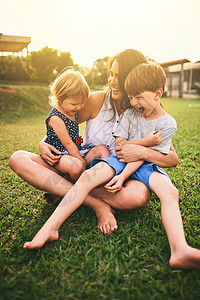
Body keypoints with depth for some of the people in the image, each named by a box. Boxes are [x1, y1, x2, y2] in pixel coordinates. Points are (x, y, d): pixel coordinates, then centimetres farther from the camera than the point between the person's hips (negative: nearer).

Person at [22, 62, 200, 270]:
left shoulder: (168, 124, -1)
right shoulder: (130, 114, 9)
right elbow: (118, 145, 4)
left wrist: (123, 176, -21)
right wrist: (143, 142, -9)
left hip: (144, 165, -1)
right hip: (121, 160, 2)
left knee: (170, 191, -32)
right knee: (88, 176, -26)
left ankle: (180, 250, -46)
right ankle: (50, 228, -28)